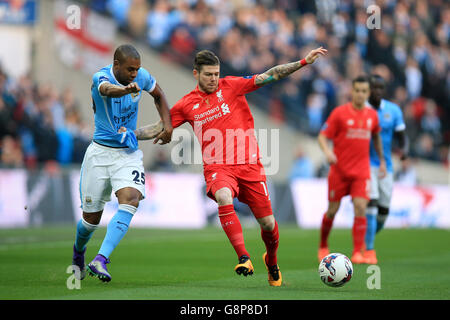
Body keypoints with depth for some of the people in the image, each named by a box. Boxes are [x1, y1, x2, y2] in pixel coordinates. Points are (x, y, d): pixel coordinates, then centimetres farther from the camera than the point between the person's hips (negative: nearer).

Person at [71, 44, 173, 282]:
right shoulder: (101, 77, -18)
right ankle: (78, 254, 40)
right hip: (100, 152, -2)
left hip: (129, 153, 2)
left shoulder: (142, 76, -4)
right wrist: (127, 90, -66)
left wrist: (167, 124, 4)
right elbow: (108, 90, -43)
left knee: (130, 200, -26)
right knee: (91, 218, 6)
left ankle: (100, 261, -31)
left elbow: (158, 95, 18)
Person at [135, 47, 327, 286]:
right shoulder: (187, 105, 7)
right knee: (224, 198, -35)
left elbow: (270, 76, 1)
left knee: (268, 223, 0)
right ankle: (244, 258, -35)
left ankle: (272, 262, 32)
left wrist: (303, 62, -5)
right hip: (218, 167, 0)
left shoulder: (231, 86, 3)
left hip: (249, 165, 1)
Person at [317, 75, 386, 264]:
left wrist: (382, 160, 24)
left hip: (361, 171, 2)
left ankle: (357, 252, -10)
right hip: (339, 169, -2)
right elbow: (322, 136, -6)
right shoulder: (339, 113, -5)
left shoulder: (372, 115, 7)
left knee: (360, 208, -13)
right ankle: (323, 246, 28)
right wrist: (327, 151, -26)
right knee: (332, 210, 5)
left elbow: (376, 137, 25)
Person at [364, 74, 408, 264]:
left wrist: (404, 149, -17)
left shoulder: (393, 111, 2)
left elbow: (402, 136, 6)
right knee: (371, 204, -19)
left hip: (385, 165, 4)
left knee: (383, 212, 8)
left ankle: (365, 240, 33)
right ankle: (369, 250, -14)